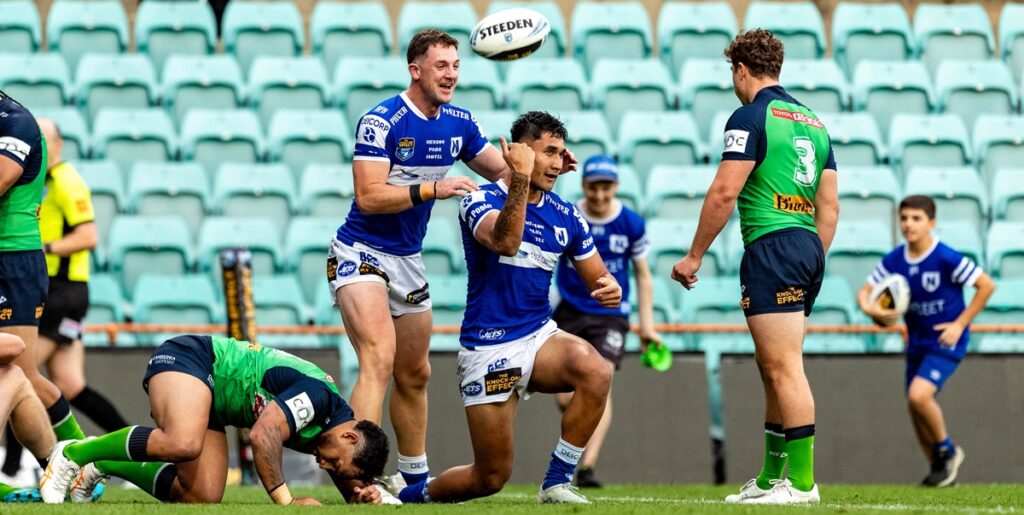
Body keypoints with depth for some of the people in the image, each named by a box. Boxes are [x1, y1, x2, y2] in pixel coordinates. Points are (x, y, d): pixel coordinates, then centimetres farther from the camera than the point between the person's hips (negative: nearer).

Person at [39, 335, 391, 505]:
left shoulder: (343, 420, 0)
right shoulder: (316, 396, -27)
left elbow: (347, 480, 14)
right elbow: (263, 435, -37)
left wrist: (362, 493, -10)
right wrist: (286, 501, -34)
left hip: (210, 401, 9)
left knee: (202, 498, -6)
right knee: (183, 443, -38)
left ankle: (100, 467, 10)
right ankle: (73, 453, -21)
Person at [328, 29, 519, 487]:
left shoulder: (459, 123, 3)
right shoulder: (381, 121, -18)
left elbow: (503, 170, 14)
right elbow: (369, 196, -25)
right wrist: (432, 189, -33)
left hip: (408, 260, 8)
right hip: (361, 254, -8)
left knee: (414, 374, 16)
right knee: (379, 361, -24)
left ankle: (415, 482, 30)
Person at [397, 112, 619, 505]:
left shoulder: (566, 217, 6)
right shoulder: (481, 202, -10)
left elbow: (596, 276, 11)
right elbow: (505, 241, -31)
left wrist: (610, 289, -13)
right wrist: (521, 179, -40)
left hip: (539, 336, 5)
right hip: (488, 347, -4)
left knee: (596, 374, -30)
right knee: (492, 478, -3)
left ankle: (557, 483, -17)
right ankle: (412, 495, 27)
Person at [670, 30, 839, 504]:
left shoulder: (751, 117, -6)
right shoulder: (813, 122, 18)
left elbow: (724, 191, -13)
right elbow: (829, 205, 18)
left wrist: (694, 256, -6)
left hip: (771, 247, -9)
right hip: (808, 250, 9)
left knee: (784, 369, -11)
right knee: (773, 368, 16)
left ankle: (802, 481, -16)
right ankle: (771, 477, 20)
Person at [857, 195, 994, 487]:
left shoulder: (947, 259, -19)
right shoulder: (894, 261, -3)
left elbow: (987, 285, -14)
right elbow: (865, 291, 5)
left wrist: (960, 324, -16)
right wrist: (869, 308, -20)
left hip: (946, 342, -7)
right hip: (917, 342, 7)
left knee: (919, 395, -24)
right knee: (915, 407, 8)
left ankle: (947, 451, -1)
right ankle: (939, 469, 26)